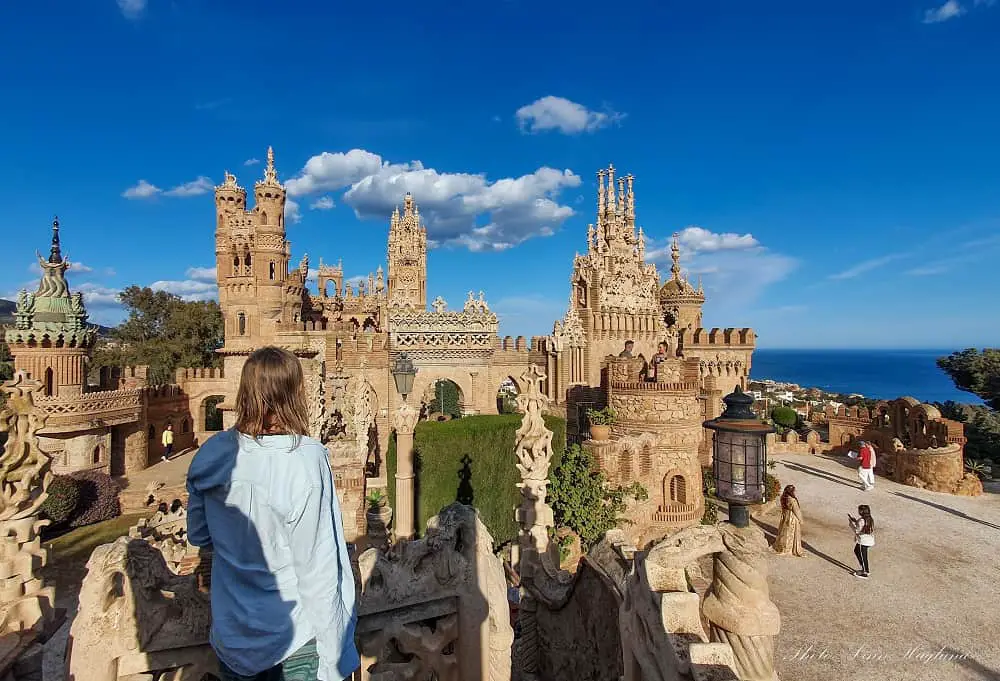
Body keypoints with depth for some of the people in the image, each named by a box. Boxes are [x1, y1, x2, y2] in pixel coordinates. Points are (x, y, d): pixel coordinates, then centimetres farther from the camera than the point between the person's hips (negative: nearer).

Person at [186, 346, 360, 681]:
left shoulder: (210, 454, -12)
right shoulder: (305, 459, -28)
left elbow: (197, 536, 5)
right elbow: (318, 569, -23)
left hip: (231, 637, 5)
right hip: (295, 640, -4)